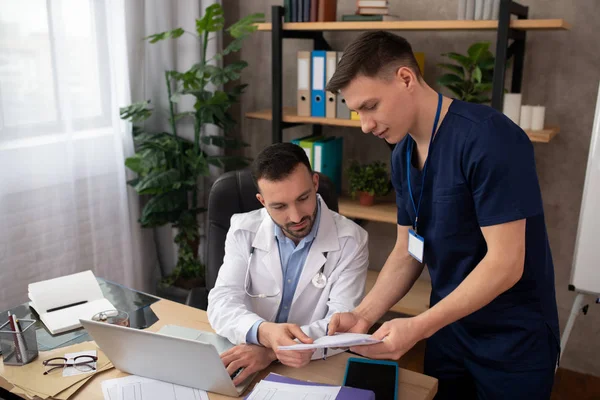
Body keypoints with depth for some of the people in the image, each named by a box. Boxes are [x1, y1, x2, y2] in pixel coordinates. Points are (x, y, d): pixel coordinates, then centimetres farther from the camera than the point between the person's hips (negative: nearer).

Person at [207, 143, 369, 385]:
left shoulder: (350, 241, -8)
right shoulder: (243, 231, -2)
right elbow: (223, 301, -10)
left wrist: (271, 352, -29)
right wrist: (264, 333, -31)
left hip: (317, 370, 0)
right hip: (248, 364, 0)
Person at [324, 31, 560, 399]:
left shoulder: (489, 139, -23)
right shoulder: (403, 155, 1)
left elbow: (505, 263, -25)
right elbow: (408, 251, 4)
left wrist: (417, 326, -27)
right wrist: (364, 315, -10)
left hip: (512, 341, -6)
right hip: (447, 330, 6)